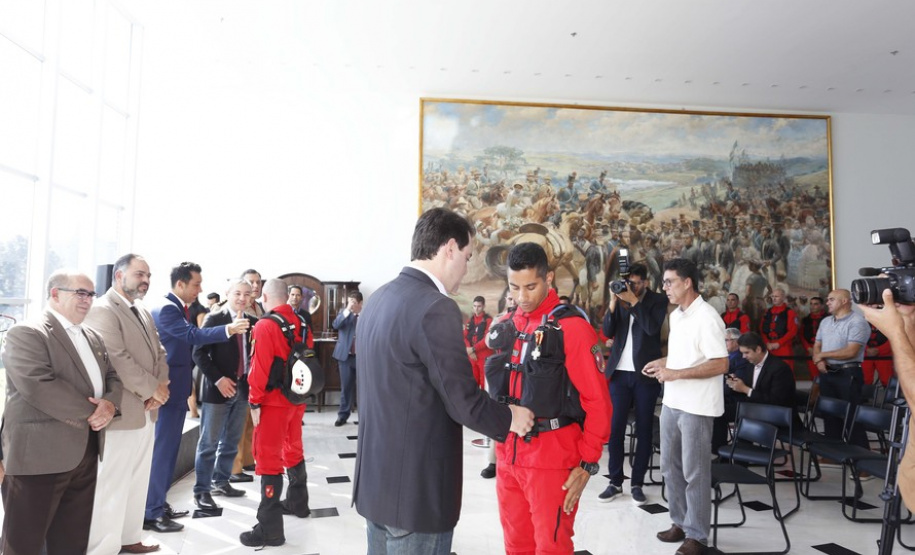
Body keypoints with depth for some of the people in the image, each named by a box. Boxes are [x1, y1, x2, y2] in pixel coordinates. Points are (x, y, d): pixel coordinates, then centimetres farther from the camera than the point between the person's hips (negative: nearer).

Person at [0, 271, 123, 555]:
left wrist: (110, 404, -8)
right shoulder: (26, 333, -10)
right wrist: (92, 413, -16)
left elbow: (113, 377, 15)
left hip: (85, 452, 7)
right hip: (39, 453, -7)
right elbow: (39, 387, -22)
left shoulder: (93, 337, 16)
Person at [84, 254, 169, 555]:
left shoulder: (144, 313, 15)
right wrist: (152, 389, -15)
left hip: (146, 412, 9)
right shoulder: (102, 310, -13)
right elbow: (117, 360, -22)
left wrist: (159, 389, -3)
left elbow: (159, 354, 14)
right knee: (111, 486, 0)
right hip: (120, 414, -9)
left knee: (137, 482, 17)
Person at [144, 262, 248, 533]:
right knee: (161, 449, -3)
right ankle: (151, 513, 6)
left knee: (168, 448, 16)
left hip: (177, 388, 10)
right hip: (167, 389, -10)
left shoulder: (180, 308, 12)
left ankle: (158, 503, 27)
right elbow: (193, 335, -32)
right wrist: (228, 329, -41)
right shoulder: (166, 309, -18)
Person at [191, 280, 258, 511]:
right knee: (209, 442, 2)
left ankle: (221, 482, 29)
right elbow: (199, 353, -10)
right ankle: (201, 491, 11)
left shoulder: (253, 322, 7)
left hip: (242, 388, 5)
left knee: (231, 441, 15)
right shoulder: (213, 319, -7)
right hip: (219, 388, -5)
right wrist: (217, 379, -17)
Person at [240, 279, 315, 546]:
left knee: (269, 459, -2)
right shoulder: (302, 323, 4)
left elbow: (259, 368, -20)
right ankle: (297, 502, 39)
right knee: (293, 450, 22)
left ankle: (270, 529, 2)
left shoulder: (265, 326, -16)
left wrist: (255, 402, -12)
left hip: (274, 402, -7)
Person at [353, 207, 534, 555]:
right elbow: (464, 403, -19)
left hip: (375, 478, 8)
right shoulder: (435, 309, -22)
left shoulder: (378, 299, 6)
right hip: (416, 489, -8)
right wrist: (511, 419, 0)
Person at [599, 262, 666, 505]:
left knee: (644, 430, 5)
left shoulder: (658, 300, 0)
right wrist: (613, 304, -14)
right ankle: (615, 482, 13)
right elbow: (608, 333, -1)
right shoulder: (620, 299, 8)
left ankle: (637, 483, 15)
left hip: (645, 374, -2)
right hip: (619, 372, 3)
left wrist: (633, 301, -20)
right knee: (614, 428, 2)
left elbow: (652, 327, -18)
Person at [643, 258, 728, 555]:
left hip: (696, 407, -9)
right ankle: (680, 523, 31)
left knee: (695, 472, 3)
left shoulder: (706, 317, -17)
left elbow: (720, 364, -21)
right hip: (671, 403, 9)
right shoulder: (676, 315, 11)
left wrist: (675, 373, -23)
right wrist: (663, 362, 5)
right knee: (670, 467, 16)